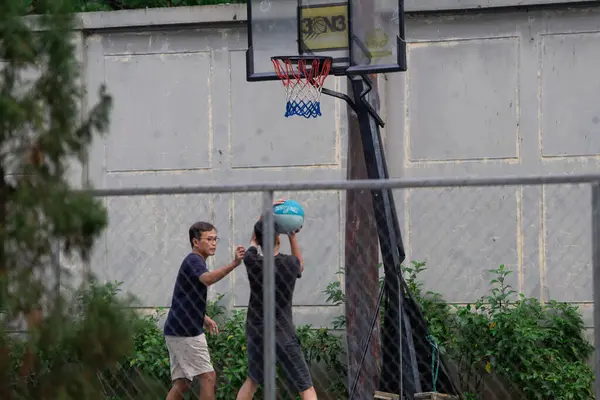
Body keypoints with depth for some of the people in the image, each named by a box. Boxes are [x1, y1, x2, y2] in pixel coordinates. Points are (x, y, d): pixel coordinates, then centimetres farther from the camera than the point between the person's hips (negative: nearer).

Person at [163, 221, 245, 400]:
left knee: (182, 383, 10)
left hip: (177, 331, 10)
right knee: (208, 377, -6)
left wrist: (203, 318, 23)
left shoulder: (194, 261, 19)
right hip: (185, 332, -10)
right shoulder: (193, 261, -14)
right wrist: (234, 264, -51)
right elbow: (208, 279, -39)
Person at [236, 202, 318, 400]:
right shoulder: (289, 263, -8)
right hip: (284, 336, -3)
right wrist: (293, 237, 14)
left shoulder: (252, 262, -7)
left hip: (256, 334, 3)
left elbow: (253, 240, 15)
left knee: (252, 381, 24)